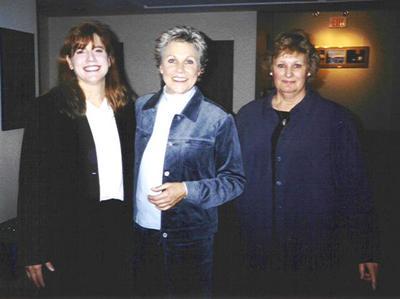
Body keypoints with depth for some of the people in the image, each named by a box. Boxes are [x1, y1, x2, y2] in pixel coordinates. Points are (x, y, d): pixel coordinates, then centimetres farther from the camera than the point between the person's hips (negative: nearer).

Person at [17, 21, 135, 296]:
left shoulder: (126, 106, 6)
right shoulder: (47, 108, -7)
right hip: (69, 238, -4)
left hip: (118, 233, 4)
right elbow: (32, 182, -8)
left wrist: (132, 227, 7)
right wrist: (34, 252, -9)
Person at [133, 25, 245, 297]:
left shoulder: (218, 120, -13)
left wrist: (187, 190, -20)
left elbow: (235, 180, -8)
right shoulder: (141, 107, 1)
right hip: (141, 230, 4)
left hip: (190, 237, -4)